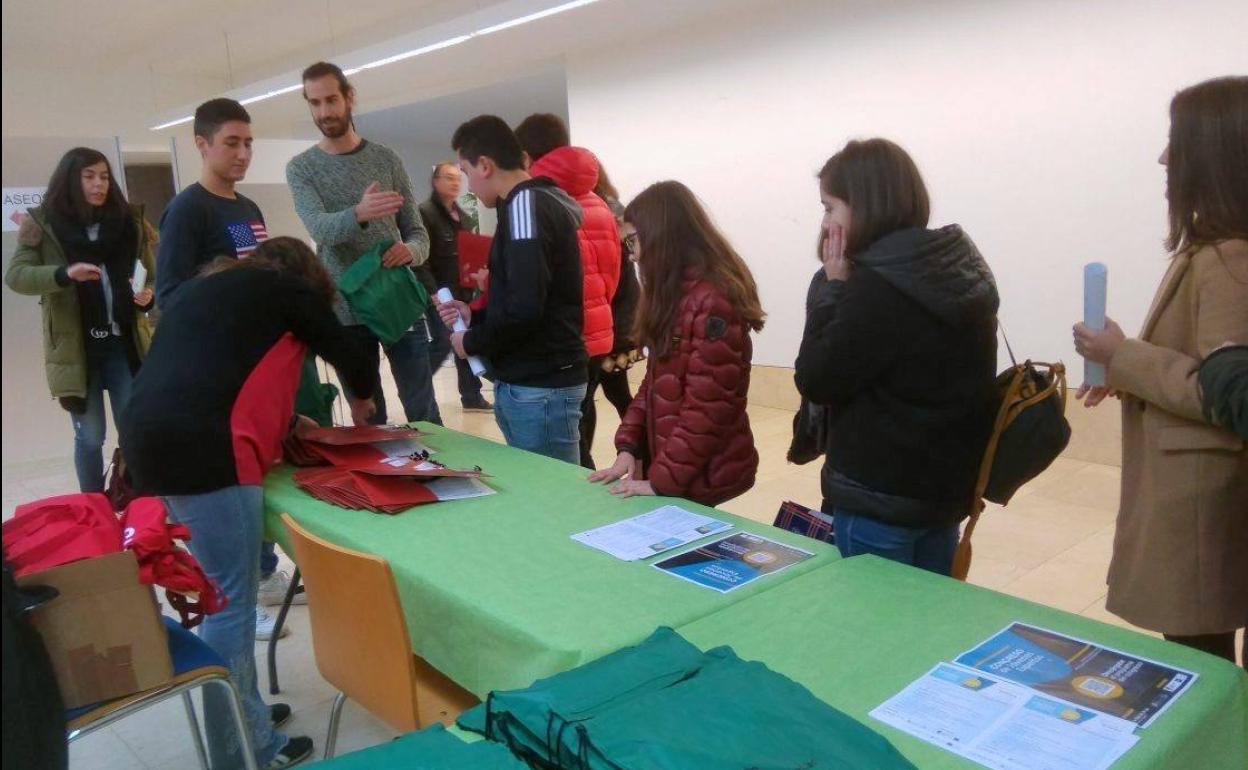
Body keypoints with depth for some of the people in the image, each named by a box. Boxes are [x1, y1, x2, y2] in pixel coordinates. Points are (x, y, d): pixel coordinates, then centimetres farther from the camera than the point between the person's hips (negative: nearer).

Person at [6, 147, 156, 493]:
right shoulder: (44, 223, -1)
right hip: (75, 349, -2)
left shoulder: (129, 221, 6)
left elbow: (153, 278, 10)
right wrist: (64, 274, -27)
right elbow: (15, 275, -9)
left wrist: (147, 297, -13)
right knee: (90, 438, 6)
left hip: (124, 345, 2)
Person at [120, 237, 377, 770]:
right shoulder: (288, 288, 8)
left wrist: (288, 424, 34)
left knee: (222, 590, 18)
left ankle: (239, 712, 28)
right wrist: (360, 403, 31)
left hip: (154, 442, 9)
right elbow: (353, 360, 10)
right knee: (231, 601, -3)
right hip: (200, 451, -9)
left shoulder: (212, 287, 29)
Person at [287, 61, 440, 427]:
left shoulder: (386, 159, 6)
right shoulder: (301, 168, 2)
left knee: (424, 415, 3)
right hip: (347, 312, 0)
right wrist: (359, 213, -38)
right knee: (368, 422, 7)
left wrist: (410, 251, -19)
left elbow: (417, 232, 6)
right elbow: (320, 228, -16)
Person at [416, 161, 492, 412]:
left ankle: (472, 396, 17)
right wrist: (433, 292, -22)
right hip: (439, 294, -7)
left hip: (464, 293, 8)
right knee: (444, 343, -8)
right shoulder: (425, 213, -9)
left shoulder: (466, 218, 17)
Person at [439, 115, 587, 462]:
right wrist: (476, 317, 14)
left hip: (538, 388, -10)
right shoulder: (542, 202, 17)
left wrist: (472, 342, -7)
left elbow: (526, 305, -23)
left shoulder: (526, 203, -13)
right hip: (531, 382, 10)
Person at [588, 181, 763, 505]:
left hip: (700, 478, -8)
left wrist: (663, 480, -19)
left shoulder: (713, 301, -20)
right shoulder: (675, 293, 10)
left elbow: (709, 405, -22)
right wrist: (628, 447, 2)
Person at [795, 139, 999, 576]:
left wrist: (834, 288, -10)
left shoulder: (877, 285, -22)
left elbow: (816, 381, -15)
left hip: (879, 500, -9)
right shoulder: (959, 268, 6)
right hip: (946, 486, 9)